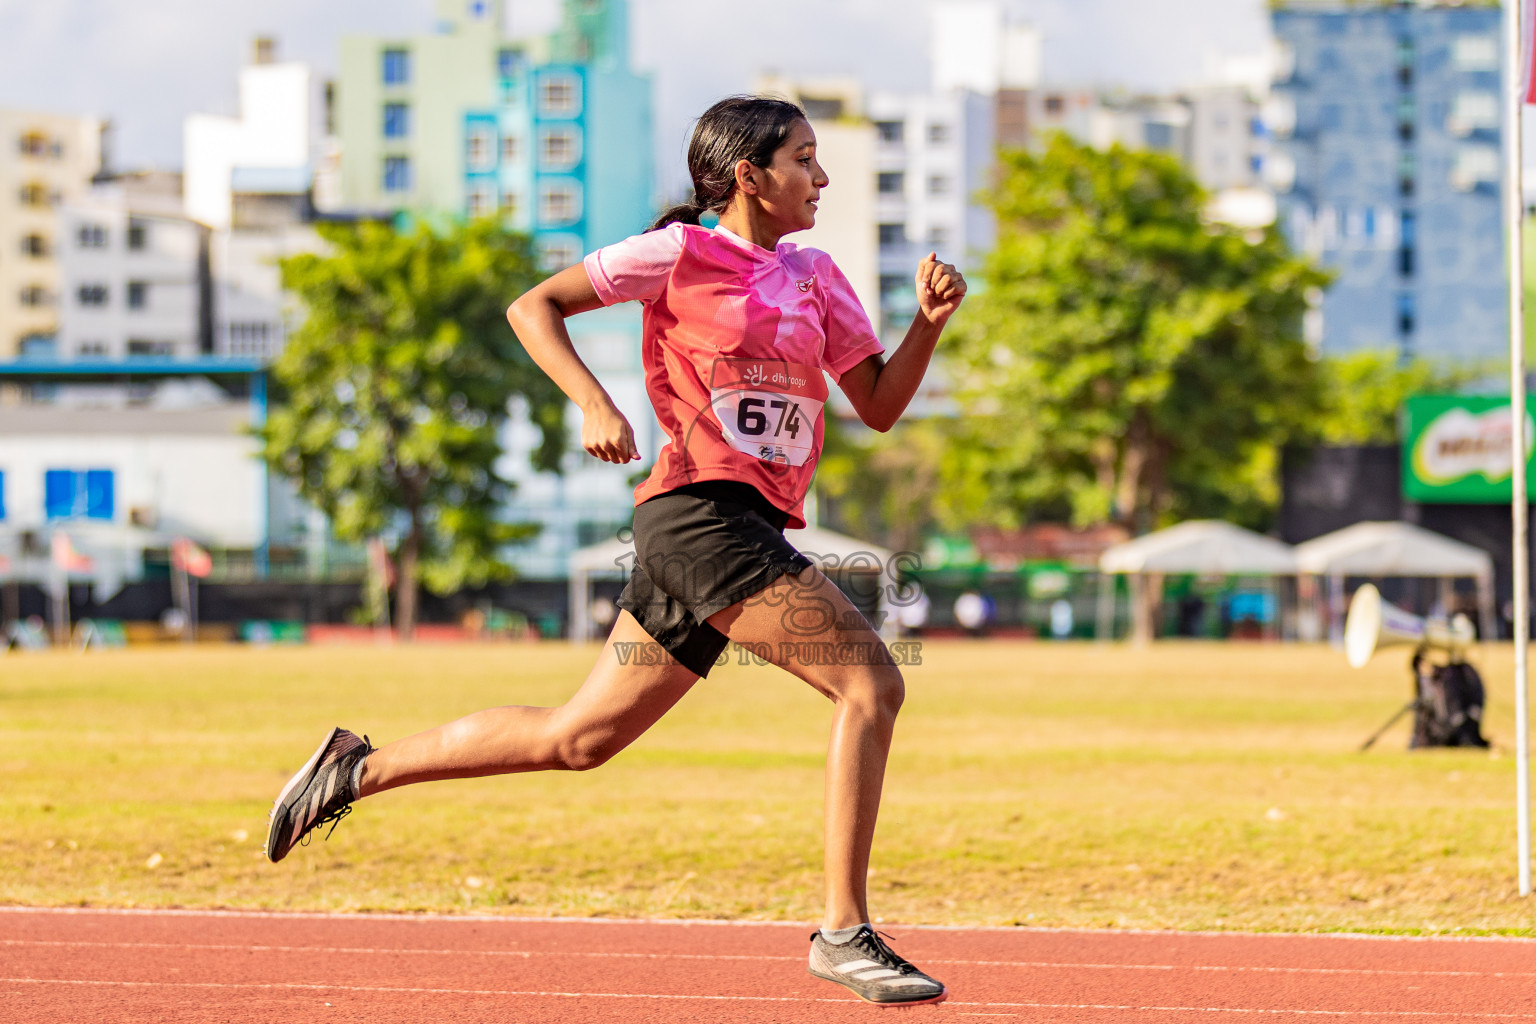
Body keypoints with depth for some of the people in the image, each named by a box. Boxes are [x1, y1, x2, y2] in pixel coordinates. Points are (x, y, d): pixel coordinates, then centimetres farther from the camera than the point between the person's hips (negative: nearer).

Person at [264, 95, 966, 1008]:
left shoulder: (816, 277, 17)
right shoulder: (680, 253, -2)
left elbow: (880, 405, 18)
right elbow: (533, 307, 3)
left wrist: (930, 322, 1)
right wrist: (594, 403, -12)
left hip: (752, 527, 8)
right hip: (701, 510, -8)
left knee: (578, 739, 12)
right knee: (871, 682, -17)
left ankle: (359, 769, 23)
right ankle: (845, 932, -16)